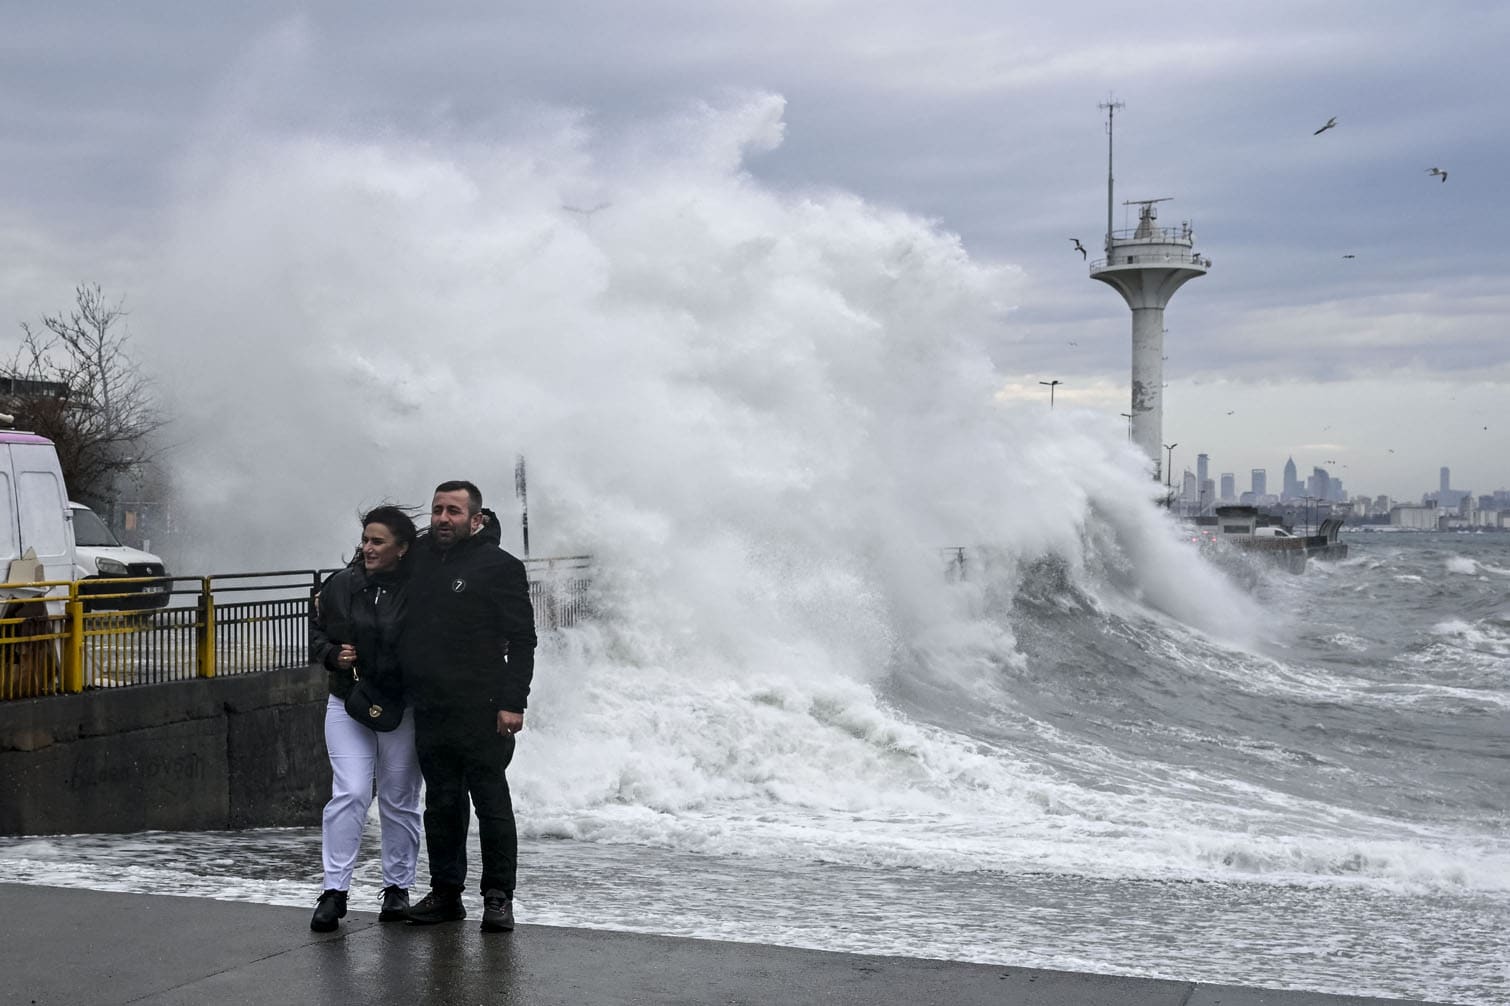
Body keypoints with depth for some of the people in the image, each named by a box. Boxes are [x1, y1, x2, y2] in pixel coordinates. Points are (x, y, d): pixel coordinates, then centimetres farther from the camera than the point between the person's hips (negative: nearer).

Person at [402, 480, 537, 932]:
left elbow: (522, 639, -7)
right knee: (441, 805, 11)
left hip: (482, 711, -5)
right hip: (429, 709, 6)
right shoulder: (419, 559, 12)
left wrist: (513, 701, -14)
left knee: (492, 803, -1)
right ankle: (445, 893, 19)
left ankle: (498, 897, 5)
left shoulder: (500, 567, -4)